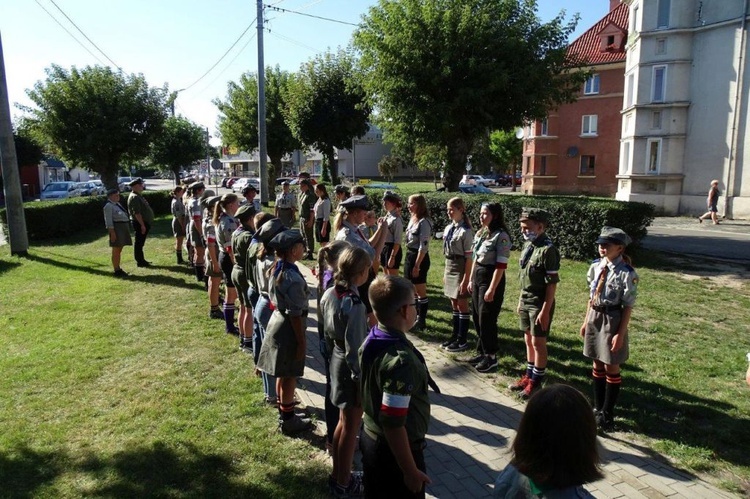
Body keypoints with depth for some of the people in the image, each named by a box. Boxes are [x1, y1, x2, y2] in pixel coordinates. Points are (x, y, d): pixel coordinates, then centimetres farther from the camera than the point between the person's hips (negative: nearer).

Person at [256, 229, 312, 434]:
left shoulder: (277, 269, 2)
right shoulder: (293, 277, -26)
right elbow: (295, 314, -23)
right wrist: (301, 340, -16)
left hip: (277, 321, 9)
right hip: (288, 328, -9)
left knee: (283, 374, 21)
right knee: (290, 376, 6)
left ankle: (284, 412, 36)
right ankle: (288, 420, 21)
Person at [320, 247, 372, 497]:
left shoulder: (329, 294, -4)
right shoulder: (354, 305, -29)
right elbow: (354, 350, -24)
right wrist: (362, 381, -14)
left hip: (335, 361, 8)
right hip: (350, 368, -8)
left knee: (343, 422, 24)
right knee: (351, 428, 12)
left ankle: (338, 475, 41)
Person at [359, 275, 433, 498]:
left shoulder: (372, 340, -6)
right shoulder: (400, 360, -33)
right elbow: (393, 425, -29)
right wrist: (411, 471, -18)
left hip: (371, 438, 8)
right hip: (394, 450, -8)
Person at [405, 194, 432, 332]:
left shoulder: (423, 222, -18)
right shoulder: (413, 219, 10)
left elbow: (423, 246, -20)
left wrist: (417, 265, -21)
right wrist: (410, 260, 15)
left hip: (419, 257, -9)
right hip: (409, 255, 9)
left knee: (421, 291, 2)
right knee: (411, 289, 17)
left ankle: (421, 321, 13)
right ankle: (415, 315, 31)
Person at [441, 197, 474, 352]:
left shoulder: (466, 231, -16)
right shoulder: (449, 228, 8)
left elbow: (469, 257, -16)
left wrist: (466, 279, -17)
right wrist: (445, 273, 13)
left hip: (460, 268, -8)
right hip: (449, 266, 8)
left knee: (462, 305, 3)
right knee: (454, 304, 16)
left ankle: (462, 340, 13)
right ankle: (455, 336, 28)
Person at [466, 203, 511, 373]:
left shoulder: (501, 236, -16)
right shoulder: (480, 233, 9)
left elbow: (501, 266, -18)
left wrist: (492, 289, -20)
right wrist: (471, 280, 15)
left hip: (491, 278, -8)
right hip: (477, 276, 8)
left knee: (487, 319, -2)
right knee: (477, 317, 14)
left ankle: (491, 357, 12)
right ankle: (482, 352, 28)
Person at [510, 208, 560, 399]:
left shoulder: (548, 250, -19)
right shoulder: (528, 245, 6)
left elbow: (552, 284, -19)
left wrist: (545, 311, -19)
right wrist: (520, 301, 15)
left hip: (539, 304, -7)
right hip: (525, 302, 8)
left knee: (538, 342, 4)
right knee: (528, 340, 16)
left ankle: (536, 381, 17)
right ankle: (529, 375, 30)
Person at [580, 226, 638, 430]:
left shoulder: (627, 273, -17)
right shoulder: (596, 266, 3)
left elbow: (628, 307, -14)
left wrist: (620, 334, -14)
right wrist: (586, 321, 12)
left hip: (612, 320, -6)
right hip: (594, 318, 6)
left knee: (611, 368, 8)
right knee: (597, 364, 17)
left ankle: (607, 413, 23)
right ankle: (597, 407, 34)